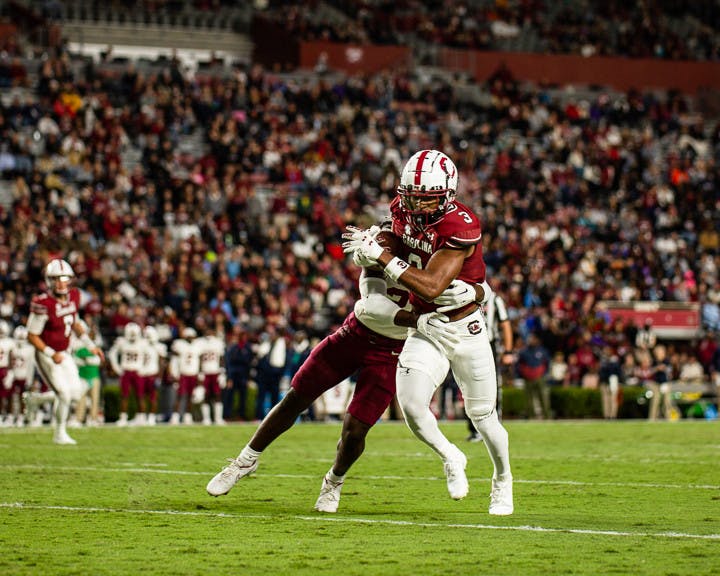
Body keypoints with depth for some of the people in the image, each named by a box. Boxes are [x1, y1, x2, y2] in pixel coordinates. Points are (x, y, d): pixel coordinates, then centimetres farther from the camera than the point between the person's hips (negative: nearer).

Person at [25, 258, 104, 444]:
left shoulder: (73, 296, -4)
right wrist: (51, 354, -27)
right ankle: (60, 434, 7)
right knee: (64, 393, -12)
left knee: (76, 392, 3)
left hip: (64, 353, 7)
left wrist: (91, 345, 8)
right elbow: (32, 336, -19)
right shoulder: (43, 304, -26)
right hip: (46, 355, -7)